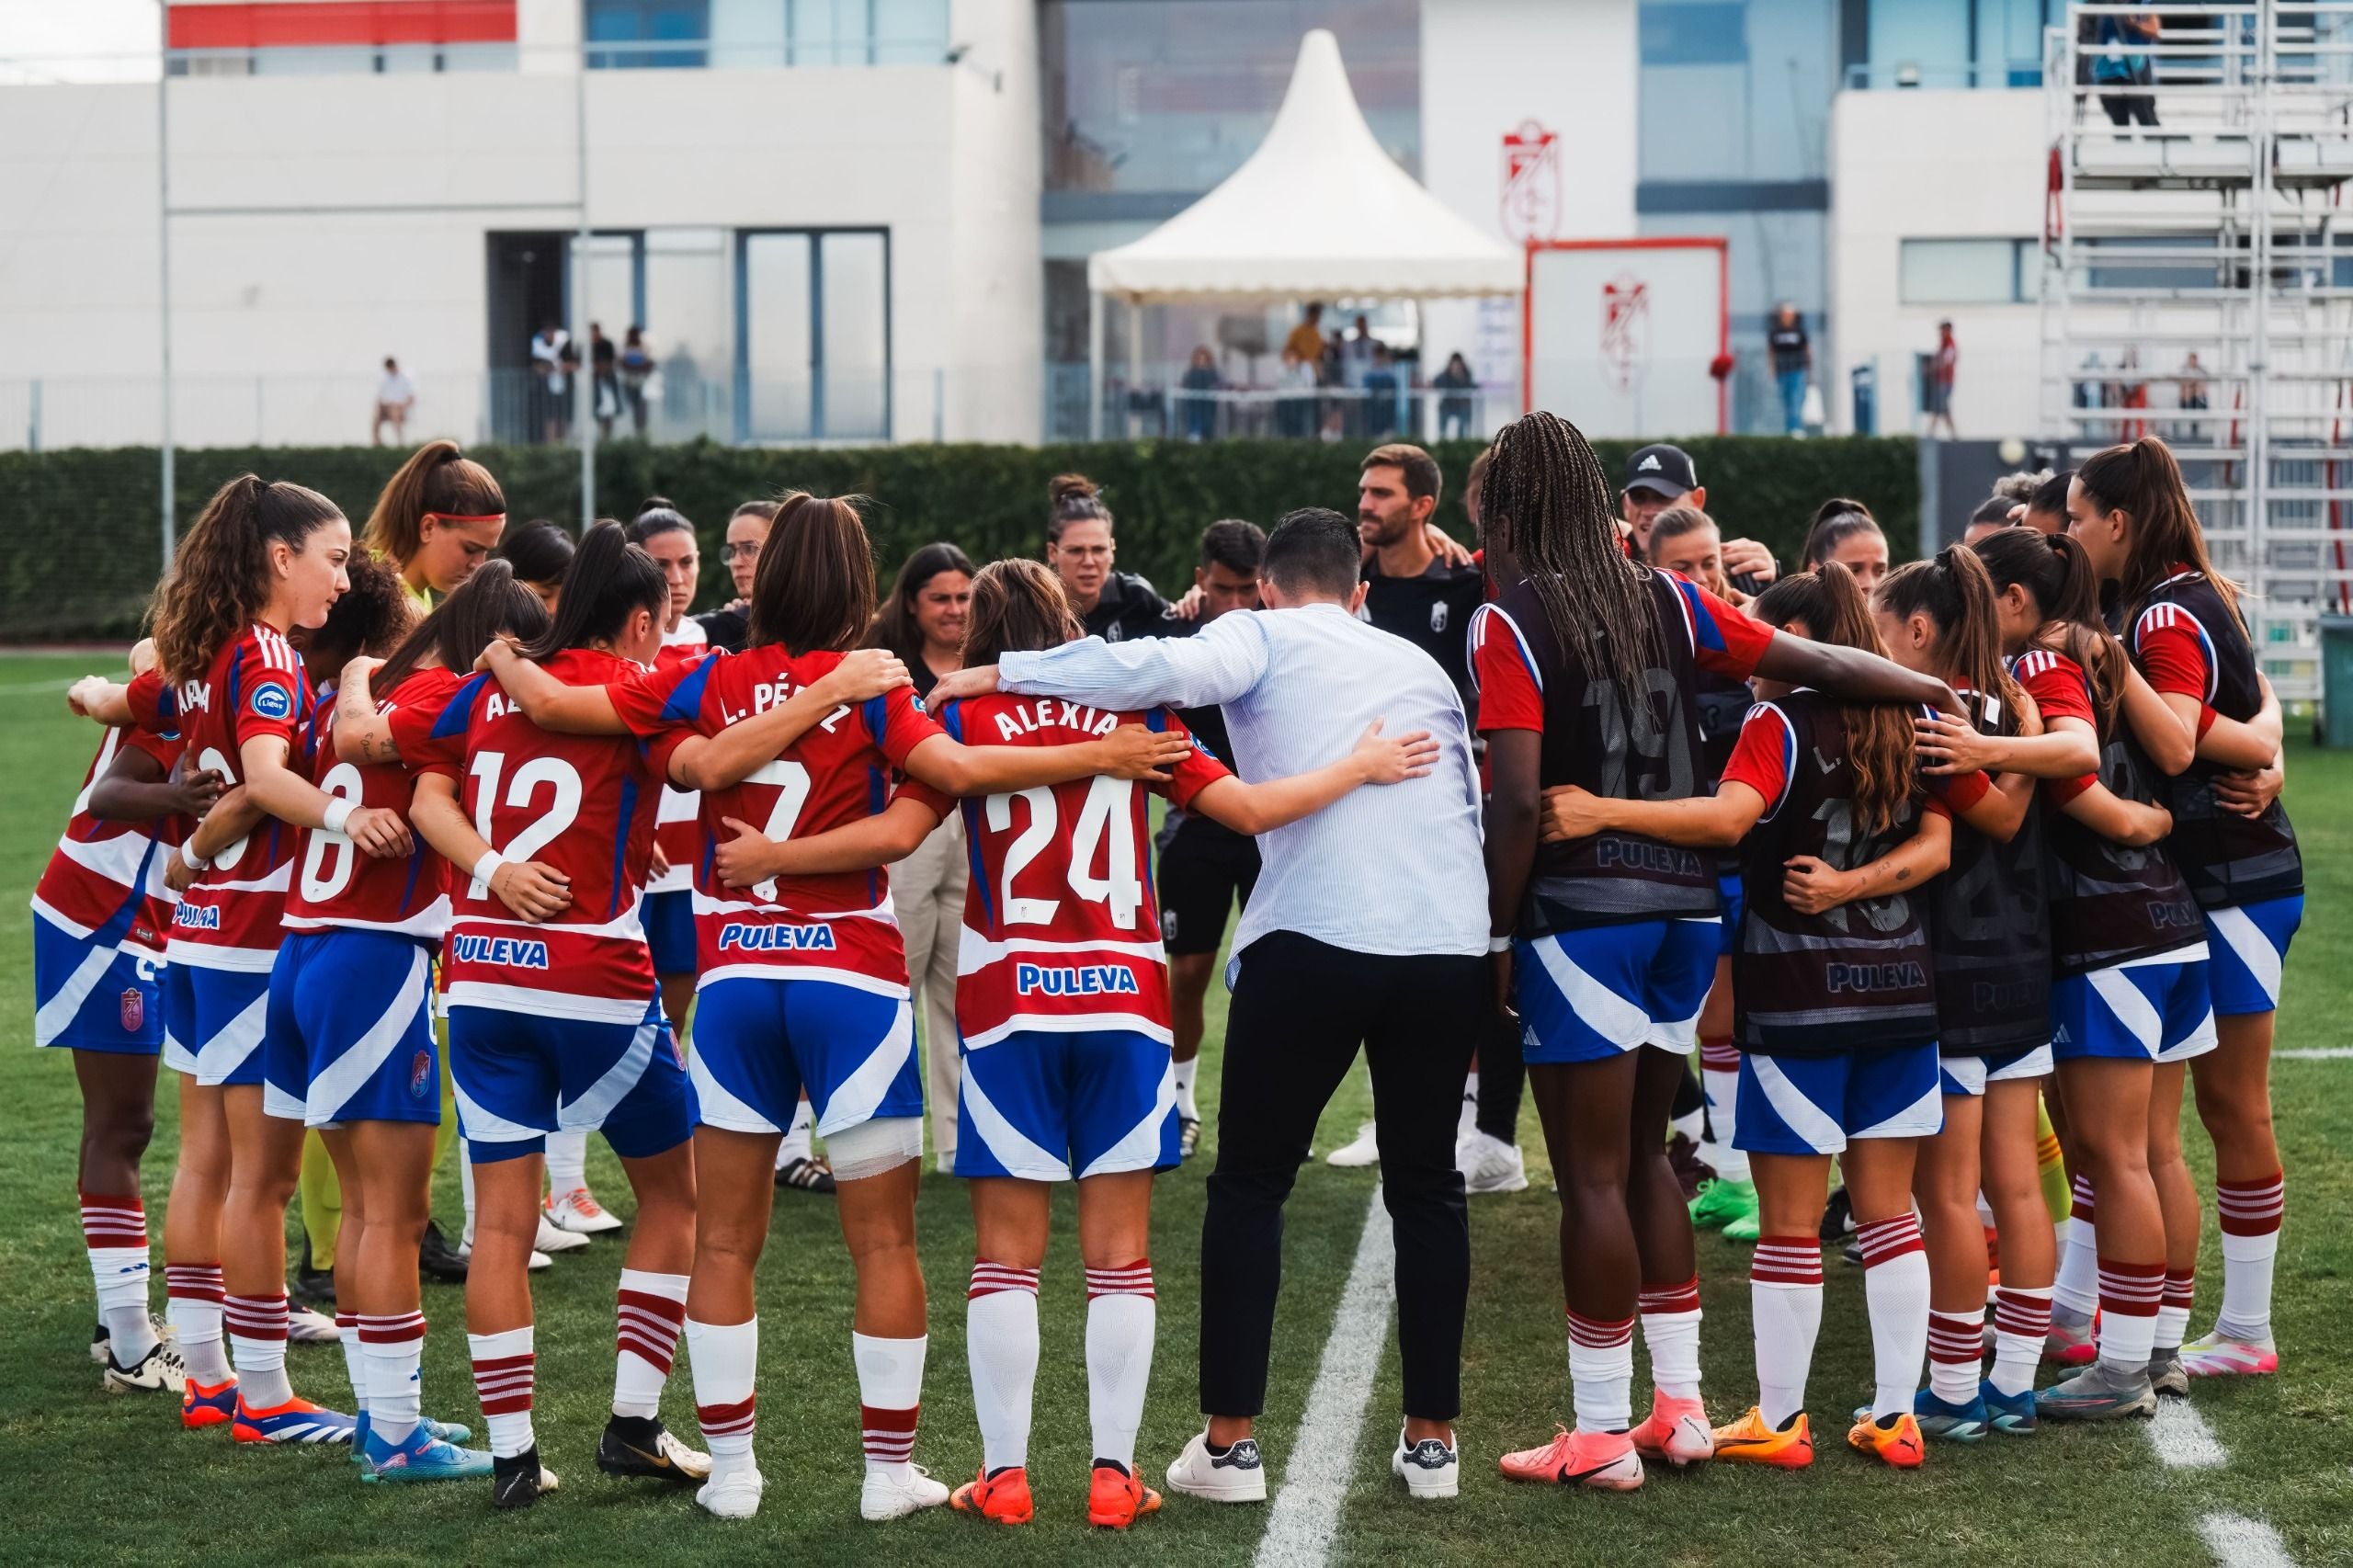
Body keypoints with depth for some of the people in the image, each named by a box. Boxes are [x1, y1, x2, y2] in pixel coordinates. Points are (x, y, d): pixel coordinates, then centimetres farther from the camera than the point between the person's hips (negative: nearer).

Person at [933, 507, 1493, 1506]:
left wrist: (1003, 673, -9)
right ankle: (1431, 1440, 17)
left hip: (1314, 932, -4)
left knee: (1249, 1184, 9)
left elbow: (1166, 667, -13)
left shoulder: (1260, 638, 8)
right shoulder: (1419, 664, 25)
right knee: (1426, 1186, 16)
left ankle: (1229, 1443, 8)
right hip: (1449, 939, 4)